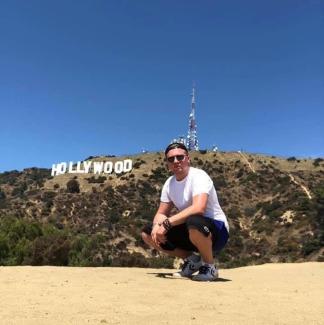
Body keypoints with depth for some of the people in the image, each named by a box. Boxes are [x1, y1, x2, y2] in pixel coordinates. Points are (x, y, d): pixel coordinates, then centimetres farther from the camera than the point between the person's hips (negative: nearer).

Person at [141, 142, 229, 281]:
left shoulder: (199, 176, -19)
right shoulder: (169, 183, 4)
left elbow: (198, 208, -36)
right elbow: (161, 213, 6)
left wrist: (167, 223, -34)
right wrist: (157, 226, -18)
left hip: (216, 231, -7)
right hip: (191, 233, 7)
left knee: (193, 222, -41)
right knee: (148, 233, -2)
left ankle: (209, 267, -11)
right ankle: (192, 259, 10)